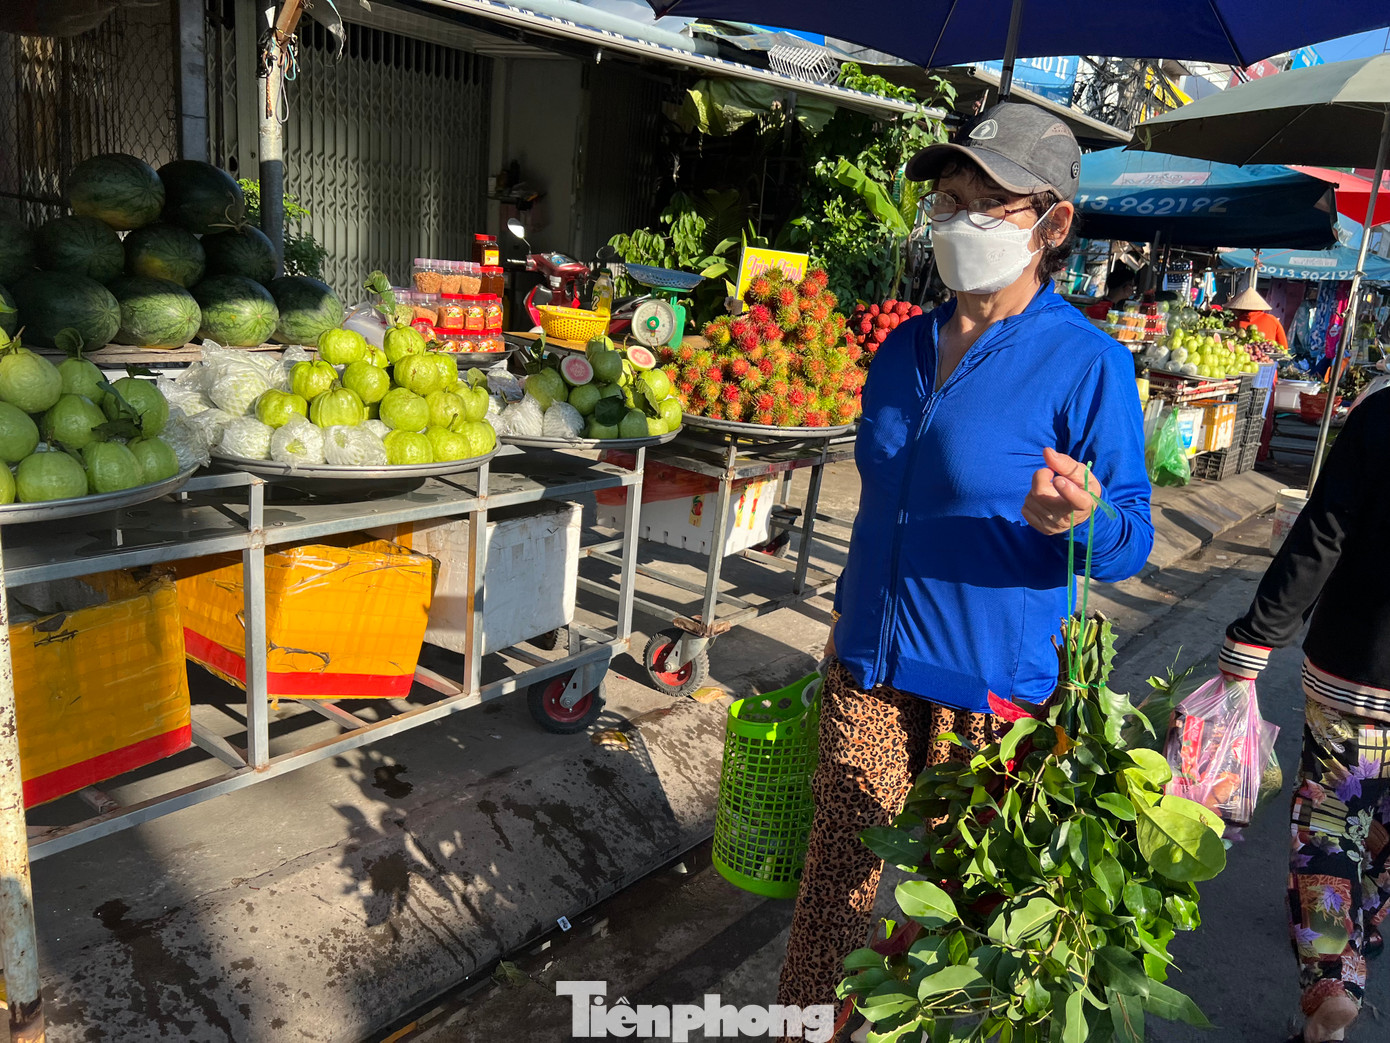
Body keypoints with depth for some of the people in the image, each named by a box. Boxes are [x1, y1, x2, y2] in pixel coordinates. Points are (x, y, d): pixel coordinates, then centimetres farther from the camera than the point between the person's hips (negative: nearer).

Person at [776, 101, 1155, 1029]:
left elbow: (1132, 539, -10)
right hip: (868, 667, 5)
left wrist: (1079, 521, -33)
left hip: (988, 681, -4)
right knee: (833, 881, 13)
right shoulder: (907, 347, 5)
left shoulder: (1087, 364, -12)